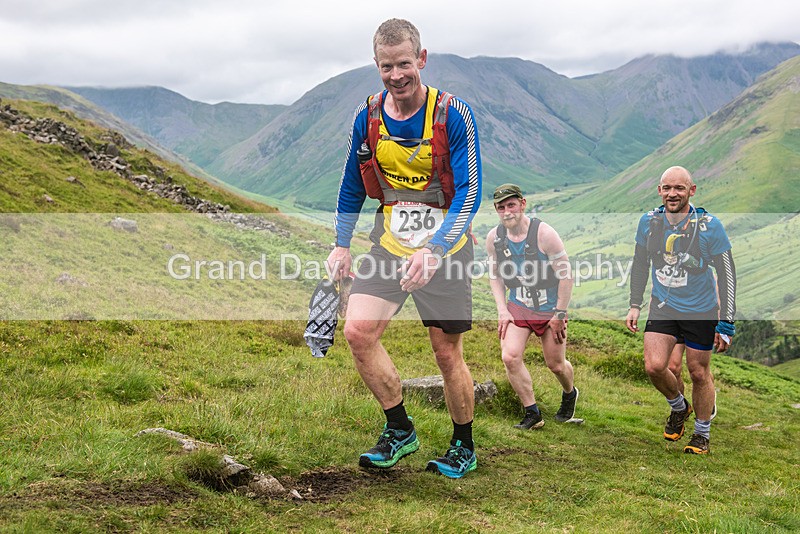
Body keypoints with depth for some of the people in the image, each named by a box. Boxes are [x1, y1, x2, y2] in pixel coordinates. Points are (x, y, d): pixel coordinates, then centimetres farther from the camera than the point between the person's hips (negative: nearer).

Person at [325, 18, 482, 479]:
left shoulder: (453, 115, -13)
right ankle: (400, 431, 4)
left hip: (445, 246, -3)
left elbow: (469, 194, -15)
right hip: (389, 244, 4)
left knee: (448, 353, 2)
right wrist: (341, 246, 11)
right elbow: (352, 186, 14)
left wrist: (434, 250, -27)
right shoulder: (368, 117, 1)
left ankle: (464, 448, 24)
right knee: (359, 330, -14)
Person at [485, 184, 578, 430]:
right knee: (510, 357, -16)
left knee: (556, 364, 7)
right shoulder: (494, 238, -5)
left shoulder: (544, 233, -19)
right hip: (517, 306, 3)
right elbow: (495, 274, 10)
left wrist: (559, 315, -12)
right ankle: (532, 414, -3)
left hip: (550, 308, -3)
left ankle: (569, 394, 42)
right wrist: (502, 310, 0)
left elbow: (566, 275, -14)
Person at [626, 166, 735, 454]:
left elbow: (727, 275, -12)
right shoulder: (649, 222, -7)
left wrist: (726, 325, -14)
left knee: (699, 373, 6)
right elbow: (640, 264, 10)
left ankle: (702, 434, 28)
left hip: (701, 311, -3)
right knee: (654, 366, -10)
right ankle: (679, 407, 22)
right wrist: (635, 305, 7)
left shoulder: (709, 225, -18)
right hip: (663, 306, 3)